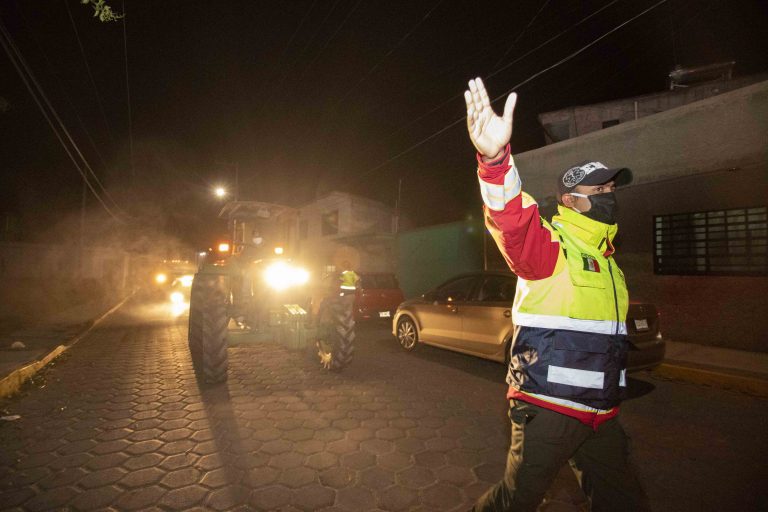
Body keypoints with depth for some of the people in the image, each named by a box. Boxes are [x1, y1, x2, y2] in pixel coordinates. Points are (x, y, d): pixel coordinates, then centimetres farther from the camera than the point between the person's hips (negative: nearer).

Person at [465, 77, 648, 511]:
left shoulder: (608, 262, 14)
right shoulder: (548, 246, -12)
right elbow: (513, 221, -36)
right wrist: (496, 158, -54)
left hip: (601, 414, 8)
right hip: (548, 410, -8)